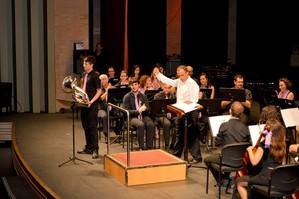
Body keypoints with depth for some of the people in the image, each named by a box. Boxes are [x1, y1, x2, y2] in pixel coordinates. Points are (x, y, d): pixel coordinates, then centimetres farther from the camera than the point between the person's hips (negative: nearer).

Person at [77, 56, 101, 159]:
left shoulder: (94, 76, -10)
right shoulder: (85, 75, 13)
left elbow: (99, 91, -13)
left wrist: (91, 101, -22)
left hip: (92, 105, -8)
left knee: (92, 127, -7)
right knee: (85, 126, 13)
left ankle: (95, 150, -3)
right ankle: (88, 147, 23)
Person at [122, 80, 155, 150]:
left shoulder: (143, 96, 13)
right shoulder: (127, 97, 1)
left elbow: (148, 109, 9)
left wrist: (144, 108, -16)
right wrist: (137, 111, -23)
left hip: (143, 116, 3)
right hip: (132, 117, -3)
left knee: (151, 124, -29)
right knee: (141, 124, -35)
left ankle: (149, 146, -23)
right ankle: (141, 147, -26)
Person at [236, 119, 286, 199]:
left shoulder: (264, 144, -13)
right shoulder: (282, 144, 5)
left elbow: (254, 162, -16)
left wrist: (250, 150, 2)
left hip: (266, 177, -7)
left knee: (239, 181, 6)